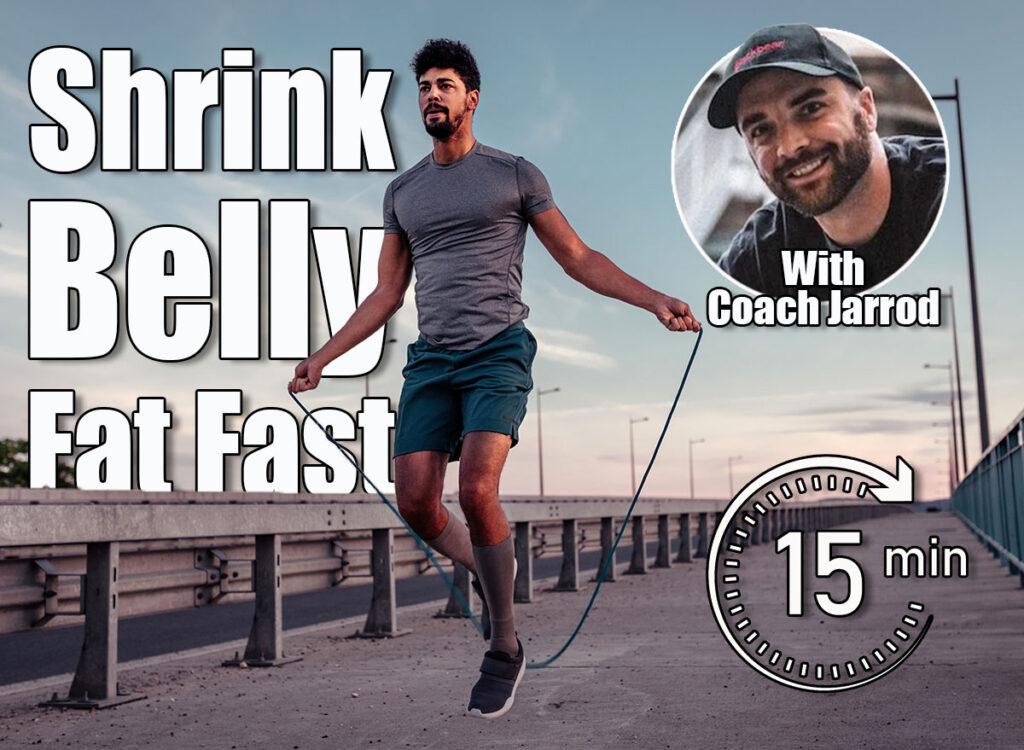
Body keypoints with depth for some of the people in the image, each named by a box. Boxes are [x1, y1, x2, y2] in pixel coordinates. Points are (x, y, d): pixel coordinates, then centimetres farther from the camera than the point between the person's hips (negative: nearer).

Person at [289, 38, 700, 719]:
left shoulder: (515, 174, 5)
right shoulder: (403, 191, 17)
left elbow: (580, 260, 6)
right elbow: (387, 294, 21)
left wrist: (655, 300, -7)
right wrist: (323, 357, 16)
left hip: (499, 351, -4)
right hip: (431, 358, 5)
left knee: (477, 491, -21)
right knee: (416, 502, -7)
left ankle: (506, 648, -3)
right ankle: (489, 572, 24)